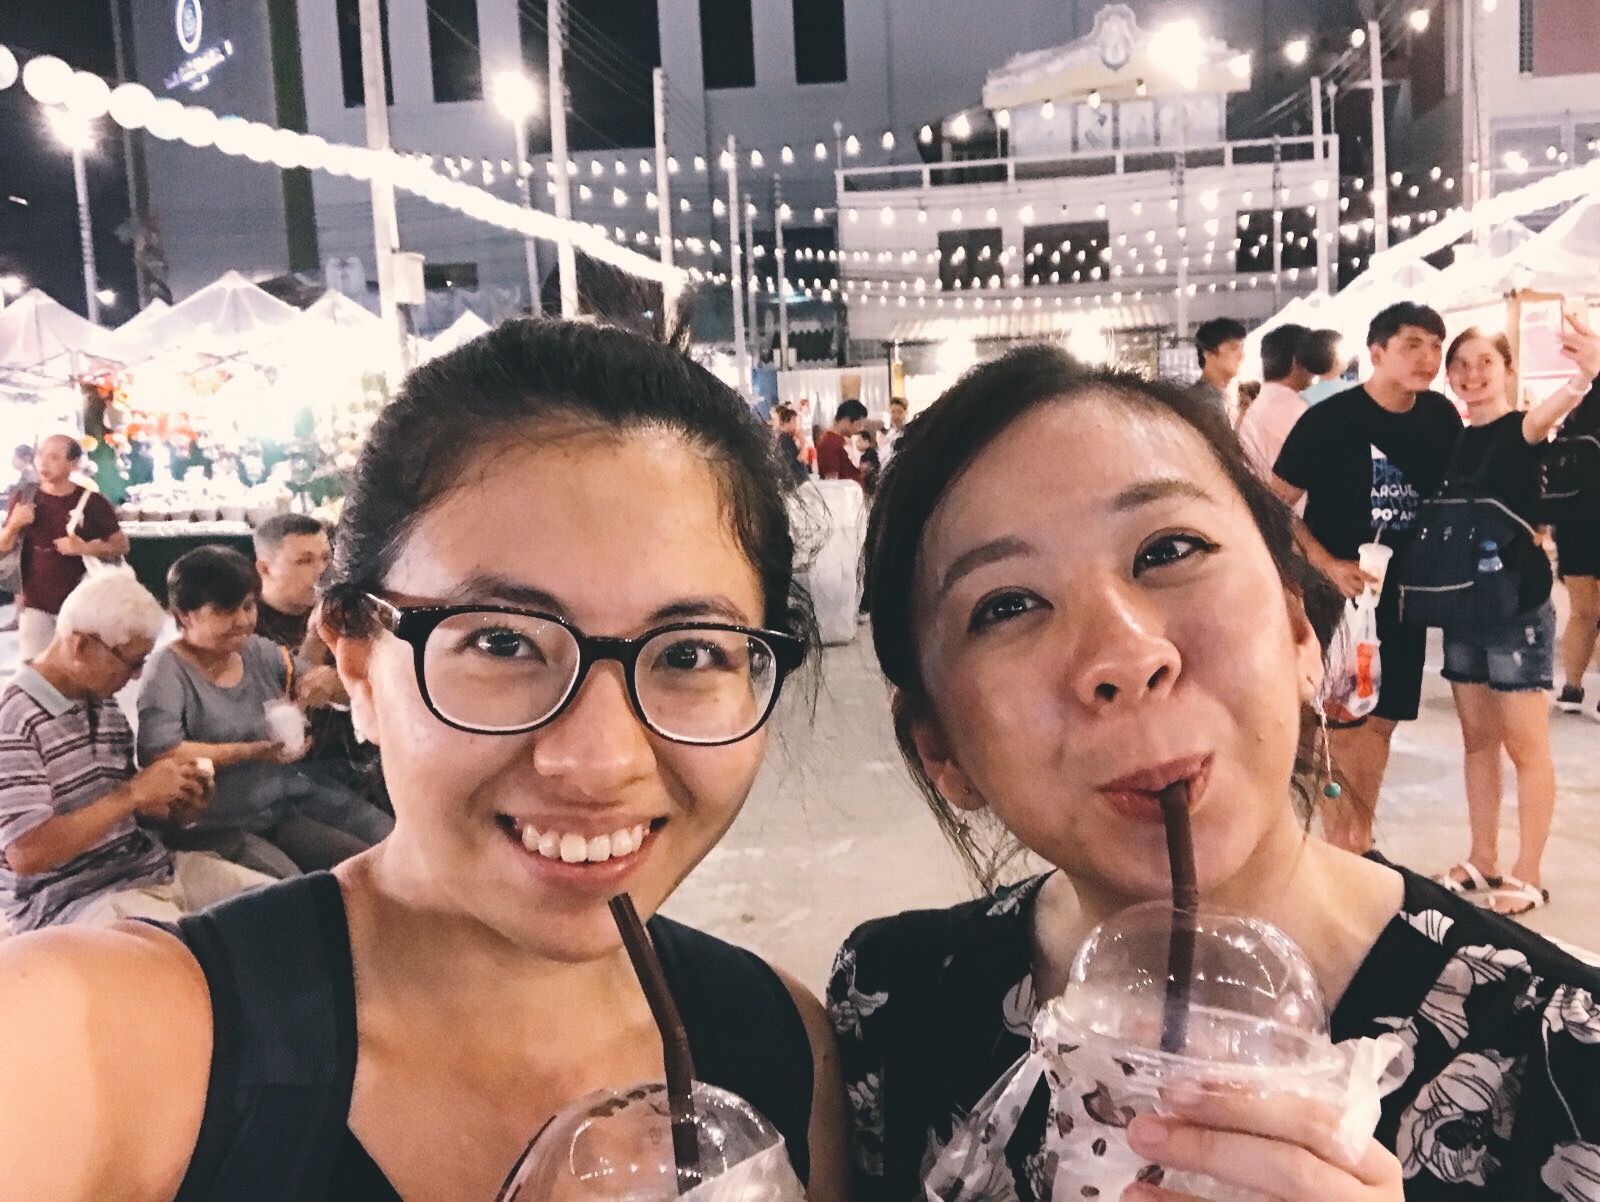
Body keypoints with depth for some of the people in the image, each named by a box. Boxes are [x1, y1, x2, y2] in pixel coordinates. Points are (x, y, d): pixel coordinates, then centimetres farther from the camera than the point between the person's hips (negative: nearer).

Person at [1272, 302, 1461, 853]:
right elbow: (1275, 503, -13)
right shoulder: (1329, 418, -15)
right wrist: (1329, 566, -21)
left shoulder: (1441, 417, 1)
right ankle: (1336, 850, 15)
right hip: (1337, 595, -5)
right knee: (1342, 725, 1)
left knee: (1380, 721, 14)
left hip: (1403, 597, 6)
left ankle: (1360, 843, 29)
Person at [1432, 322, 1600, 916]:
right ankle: (1483, 861, 25)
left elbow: (1549, 412, -34)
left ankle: (1527, 877, 11)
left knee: (1526, 745, 1)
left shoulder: (1521, 428, -10)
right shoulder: (1452, 440, 9)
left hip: (1518, 603, -6)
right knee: (1478, 740, 14)